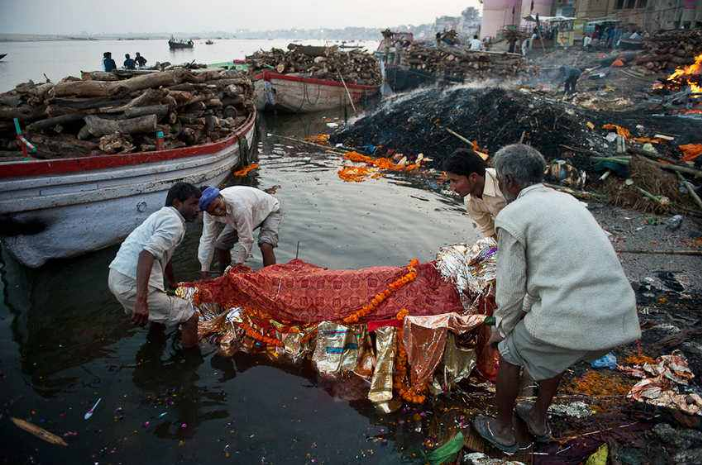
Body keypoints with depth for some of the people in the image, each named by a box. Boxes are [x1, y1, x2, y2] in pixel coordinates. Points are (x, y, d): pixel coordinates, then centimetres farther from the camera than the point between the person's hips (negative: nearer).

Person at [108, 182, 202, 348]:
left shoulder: (163, 215, 21)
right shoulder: (174, 222, -11)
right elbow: (148, 253, -27)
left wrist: (172, 282, 51)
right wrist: (141, 300, -33)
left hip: (118, 277, 10)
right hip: (132, 283, -10)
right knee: (190, 317, -4)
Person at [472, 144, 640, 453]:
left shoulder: (511, 217, -4)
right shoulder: (567, 202, 19)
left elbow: (510, 287, -1)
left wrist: (502, 329, 18)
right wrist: (530, 311, 39)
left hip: (571, 320, -7)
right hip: (618, 319, 7)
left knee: (510, 352, 22)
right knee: (554, 351, 36)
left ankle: (503, 430, 40)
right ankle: (538, 419, 51)